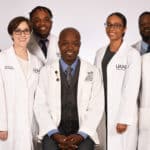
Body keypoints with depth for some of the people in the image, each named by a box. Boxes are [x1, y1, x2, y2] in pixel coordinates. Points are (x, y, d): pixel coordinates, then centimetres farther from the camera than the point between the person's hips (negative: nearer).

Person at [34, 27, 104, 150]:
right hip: (55, 130, 0)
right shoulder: (46, 72, 8)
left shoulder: (92, 72, 7)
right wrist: (55, 134, -10)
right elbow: (40, 106, 3)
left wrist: (81, 135, -12)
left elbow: (96, 107, 2)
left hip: (82, 132, 0)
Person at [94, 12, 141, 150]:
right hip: (100, 113, 5)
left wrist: (124, 119, -16)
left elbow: (131, 90, -12)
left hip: (121, 114, -5)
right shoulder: (100, 53, 10)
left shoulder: (132, 54, -8)